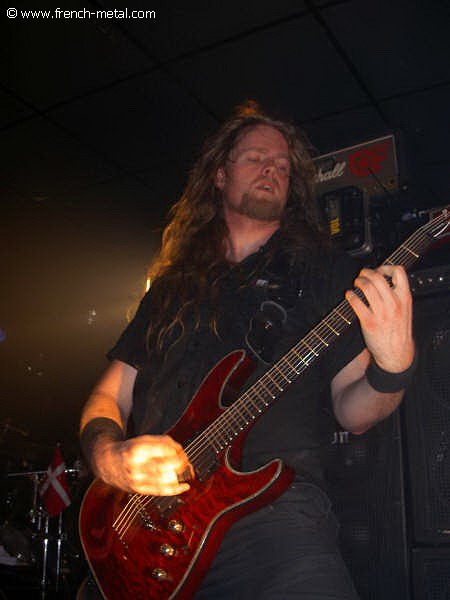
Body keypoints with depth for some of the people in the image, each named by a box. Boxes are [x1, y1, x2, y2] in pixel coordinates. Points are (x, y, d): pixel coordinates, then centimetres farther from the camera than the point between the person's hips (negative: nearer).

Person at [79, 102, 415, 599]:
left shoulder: (322, 268, 11)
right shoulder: (172, 285, 19)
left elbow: (352, 412, 6)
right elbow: (107, 398, 18)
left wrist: (391, 369, -15)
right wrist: (108, 456, -3)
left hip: (272, 506, -2)